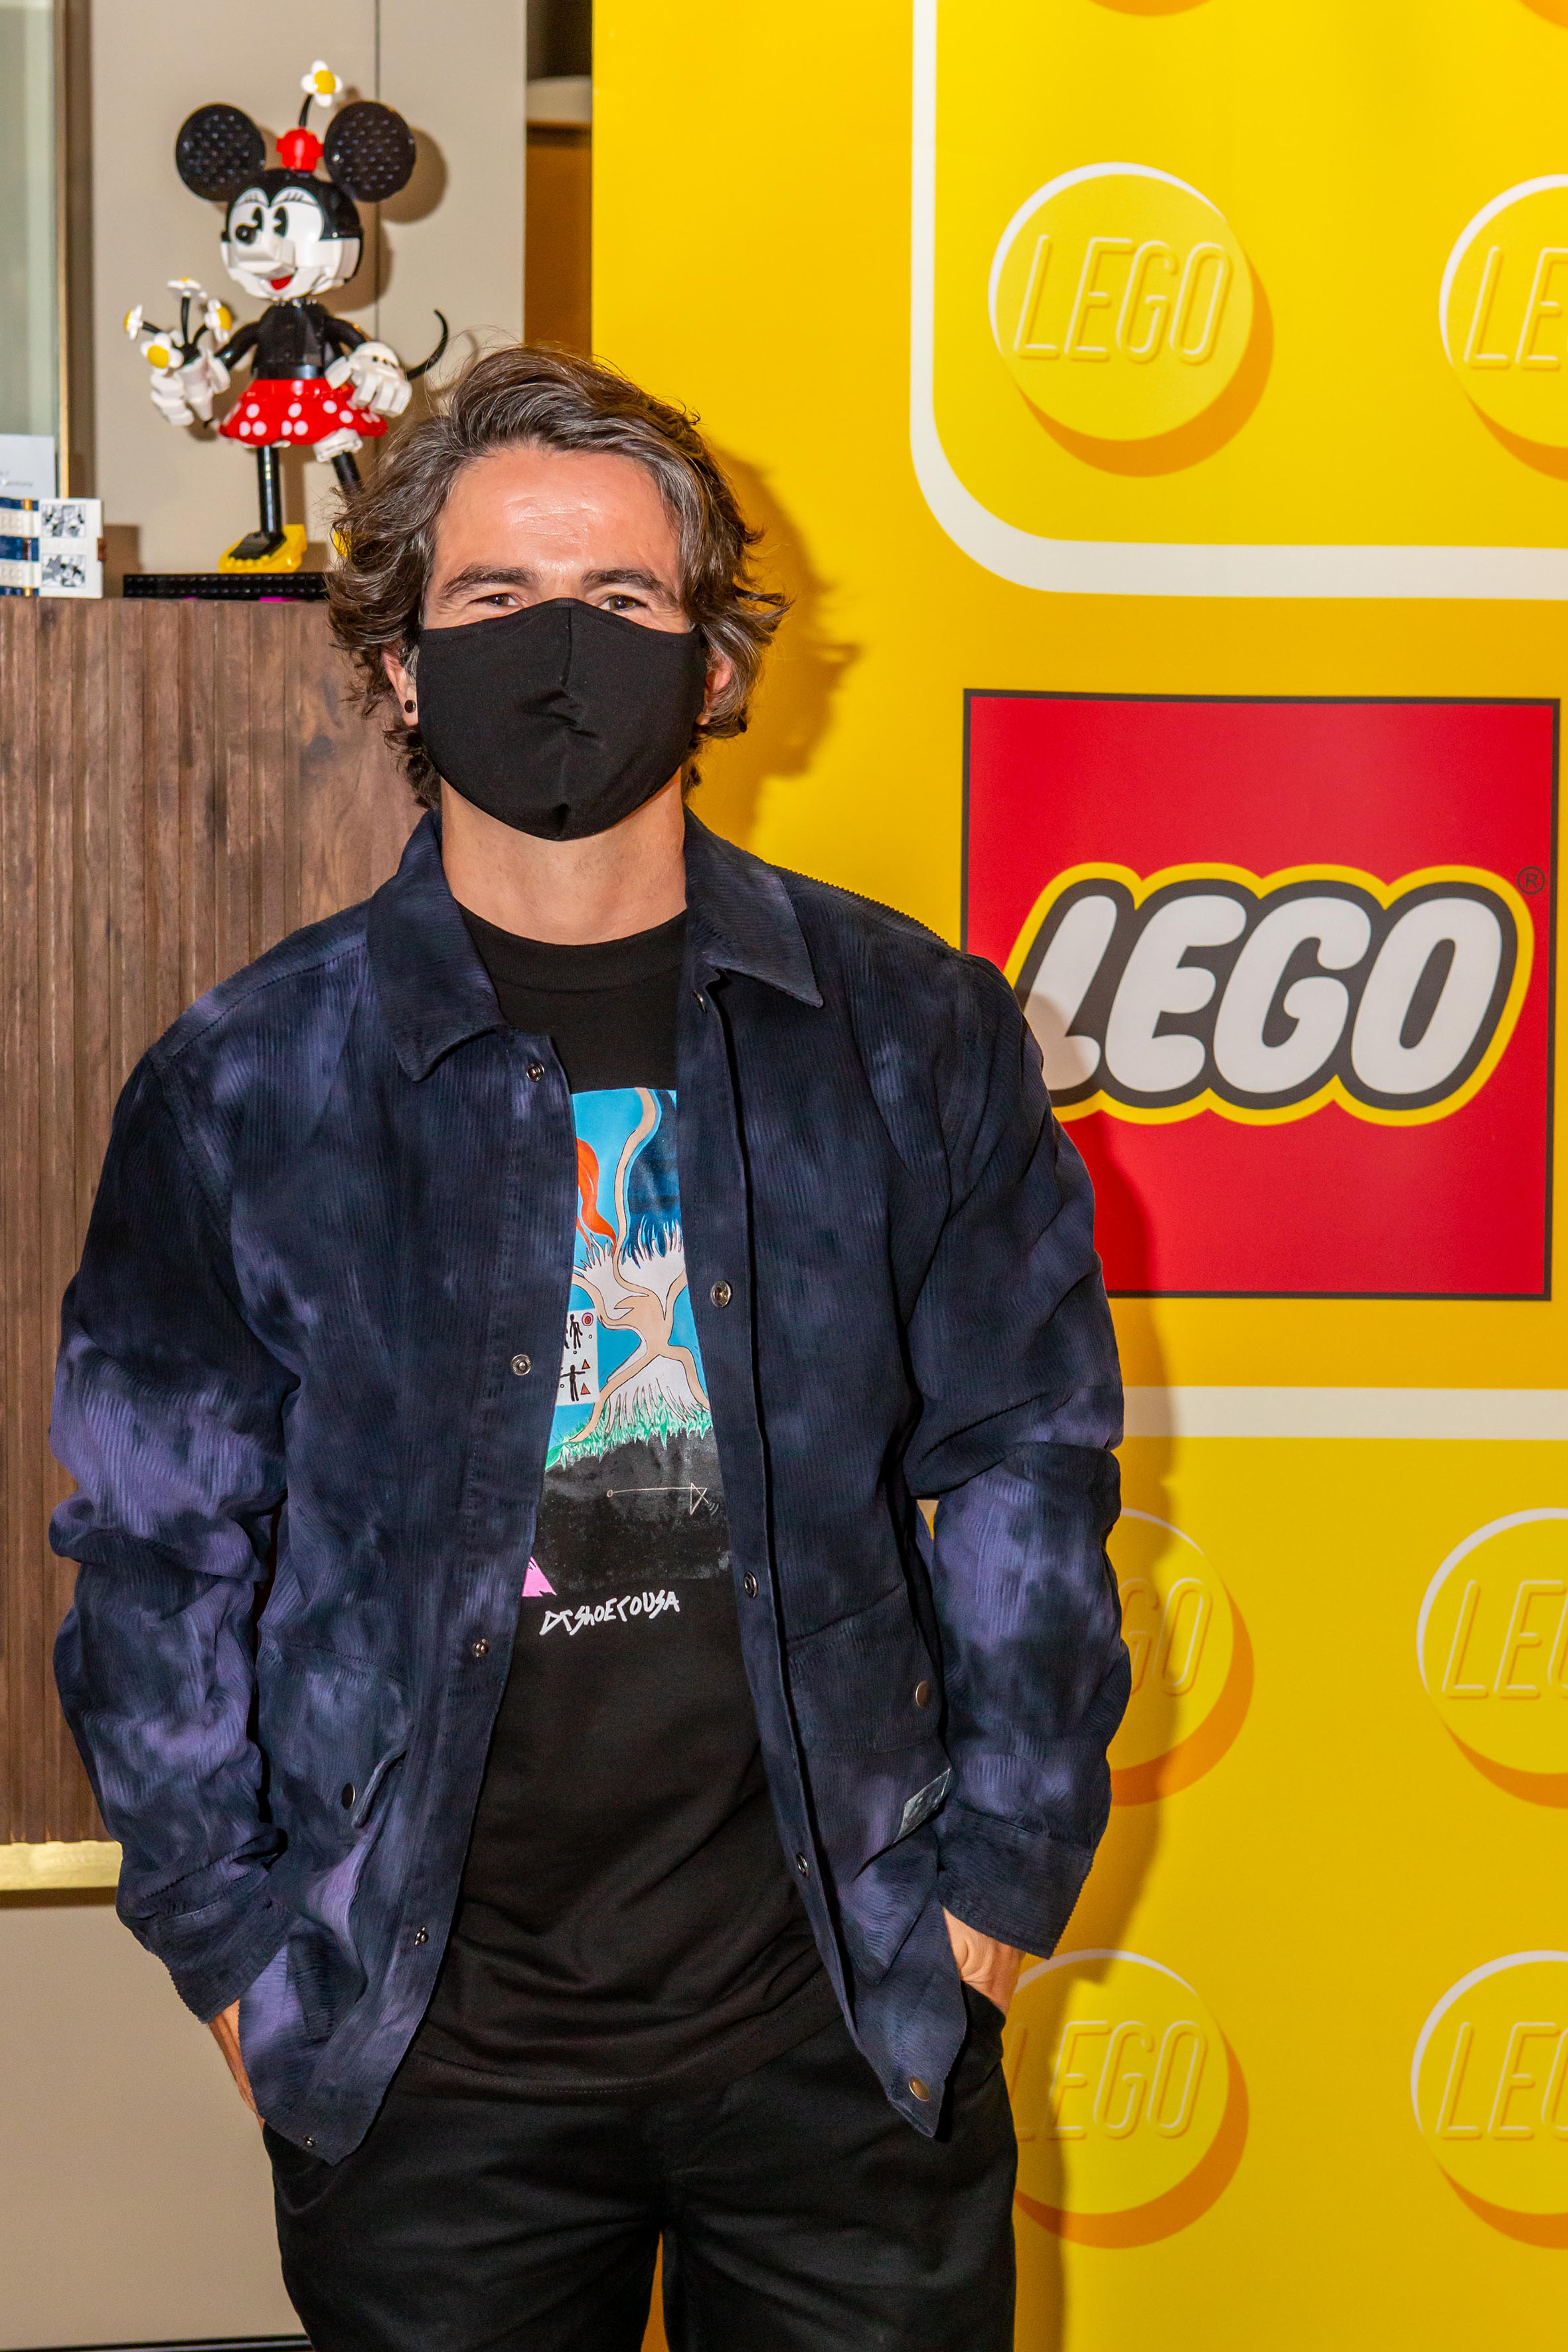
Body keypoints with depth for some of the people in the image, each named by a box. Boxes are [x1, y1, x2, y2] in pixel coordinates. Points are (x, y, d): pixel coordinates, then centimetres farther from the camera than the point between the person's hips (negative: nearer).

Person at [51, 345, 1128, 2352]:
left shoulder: (911, 1034, 1)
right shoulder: (244, 1084, -2)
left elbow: (1024, 1462, 4)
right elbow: (156, 1545, 2)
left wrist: (998, 1873, 1)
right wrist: (239, 1943, -1)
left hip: (843, 2020, 1)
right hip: (428, 2047, 0)